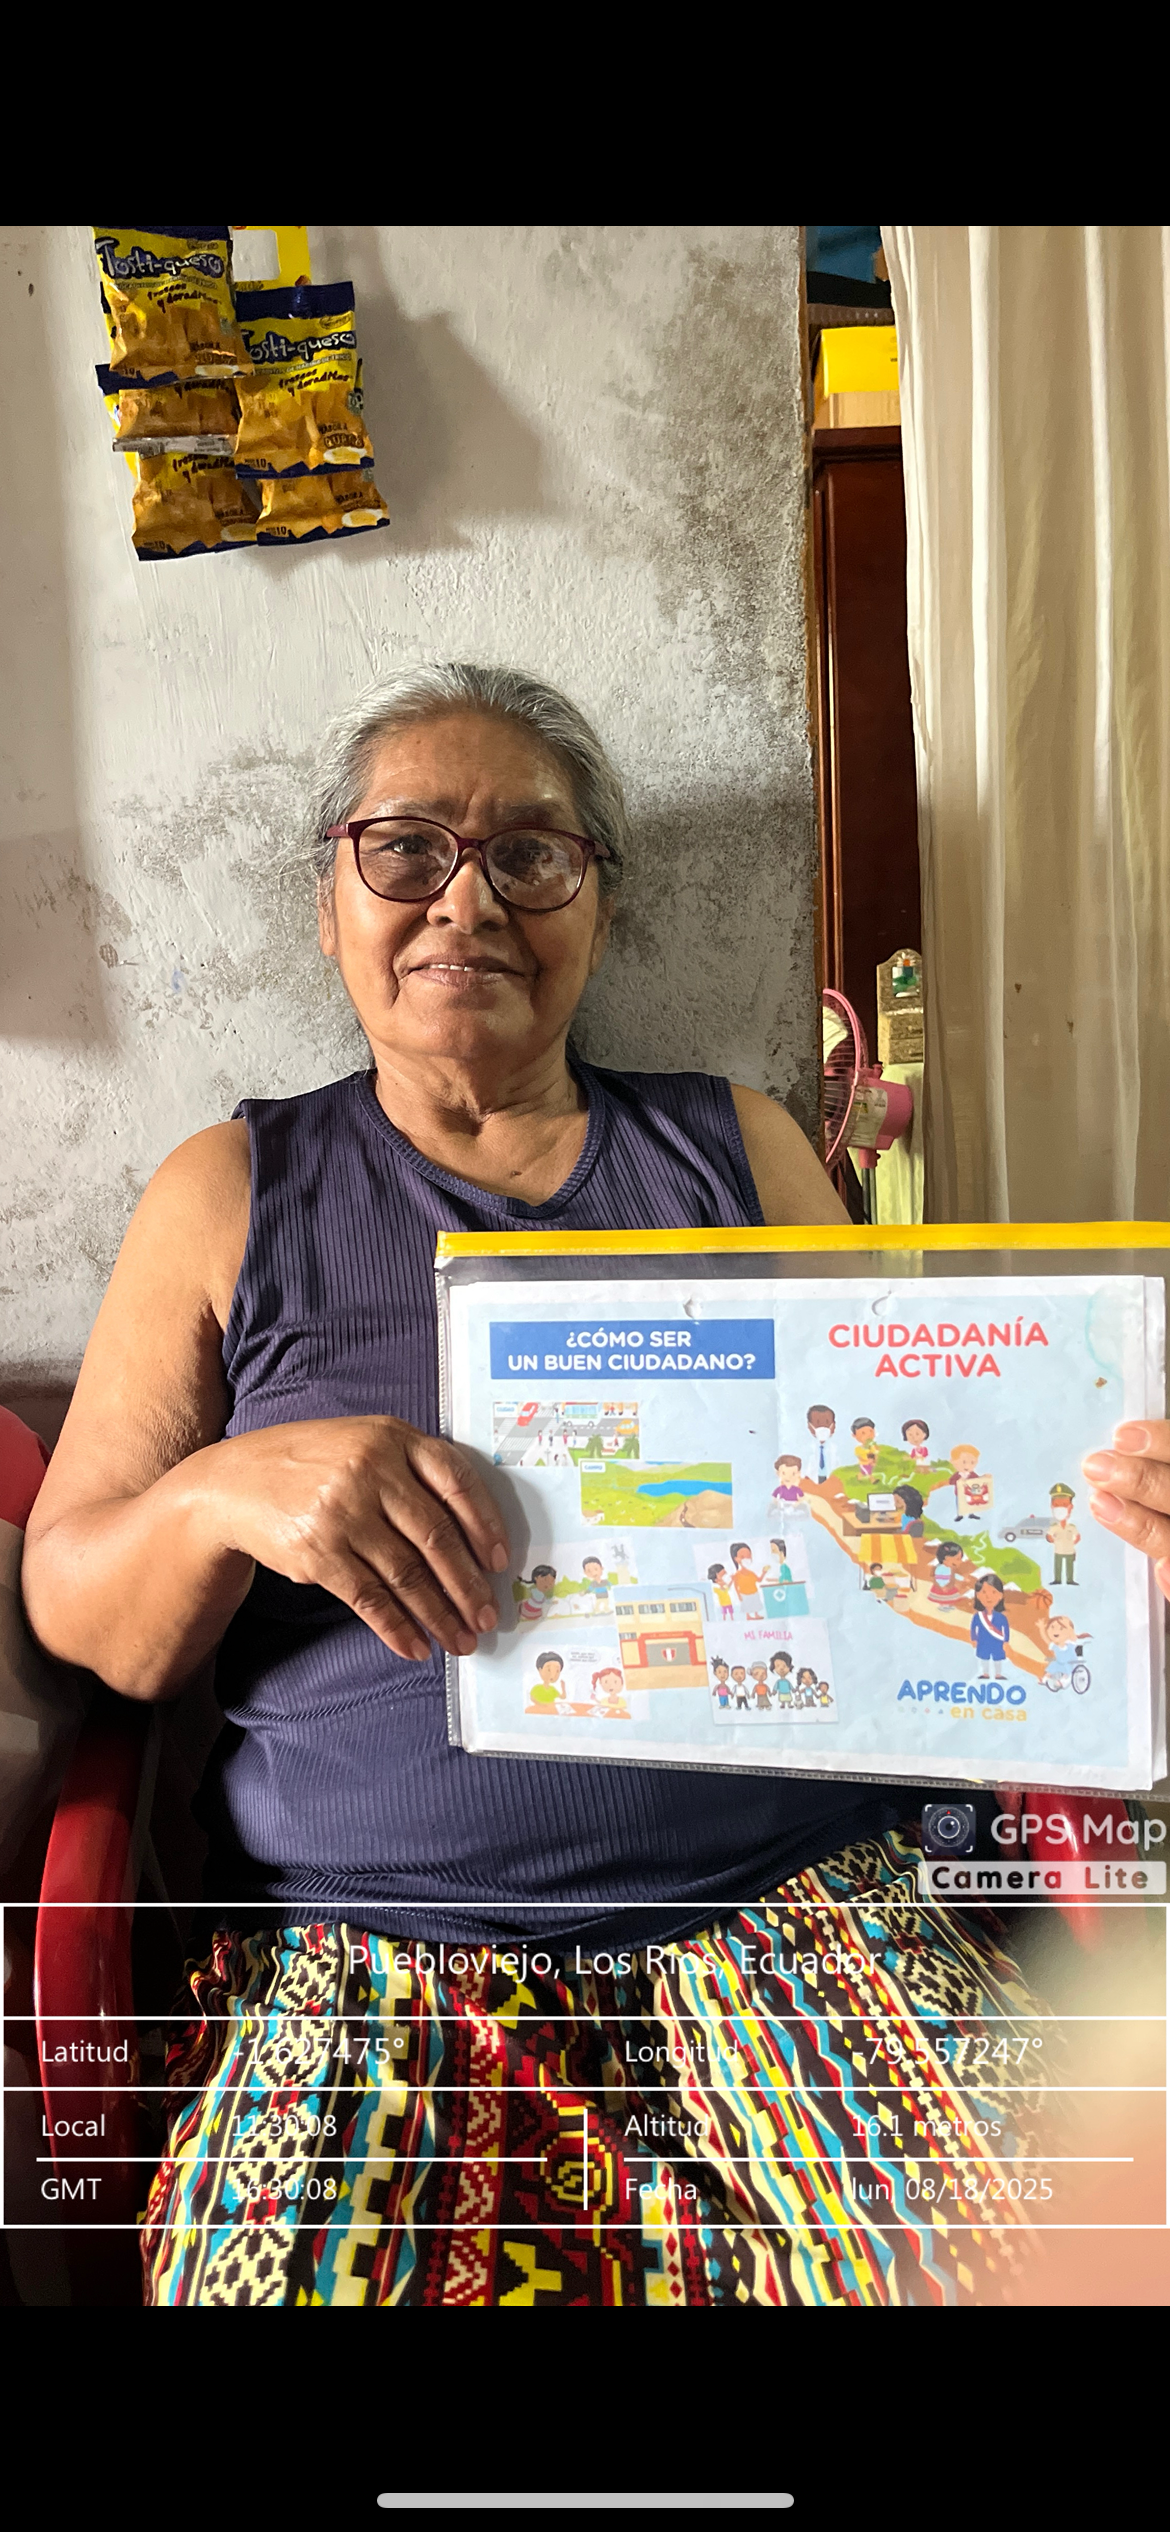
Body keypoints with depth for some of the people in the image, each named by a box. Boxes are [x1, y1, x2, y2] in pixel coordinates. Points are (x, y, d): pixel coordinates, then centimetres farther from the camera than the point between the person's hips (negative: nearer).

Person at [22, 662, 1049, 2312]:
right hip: (372, 1946, 0)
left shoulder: (734, 1144, 13)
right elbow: (70, 1608, 7)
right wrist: (222, 1494, -16)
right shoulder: (233, 1192, 9)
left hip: (790, 1893, 2)